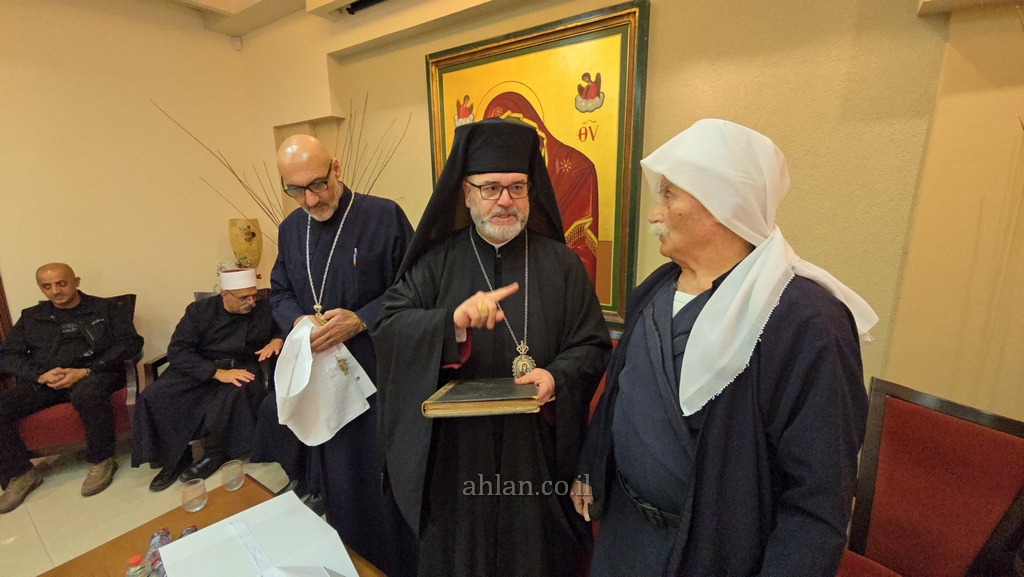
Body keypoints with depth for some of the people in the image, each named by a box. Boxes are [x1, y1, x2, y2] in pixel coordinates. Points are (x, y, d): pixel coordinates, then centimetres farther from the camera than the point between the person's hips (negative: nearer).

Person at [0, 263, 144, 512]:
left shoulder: (105, 308, 6)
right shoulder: (31, 317, 19)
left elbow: (130, 343, -5)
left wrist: (85, 371, -15)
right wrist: (40, 375, -11)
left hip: (94, 374, -5)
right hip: (42, 382, 5)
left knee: (88, 393, -38)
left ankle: (102, 461, -18)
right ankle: (20, 474, -1)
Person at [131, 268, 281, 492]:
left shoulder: (265, 310, 1)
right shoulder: (200, 310, -2)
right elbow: (177, 351, -11)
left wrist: (277, 340, -12)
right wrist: (218, 373, -26)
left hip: (242, 369, -1)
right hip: (200, 370, 1)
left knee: (239, 392, -35)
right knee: (152, 397, -21)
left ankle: (216, 453, -12)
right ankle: (174, 458, -1)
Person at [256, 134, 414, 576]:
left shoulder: (384, 216, -12)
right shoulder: (290, 229, 8)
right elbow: (279, 292, 15)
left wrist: (360, 320, -21)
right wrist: (298, 320, -6)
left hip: (378, 375, -5)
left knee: (378, 478, 3)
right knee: (333, 477, 19)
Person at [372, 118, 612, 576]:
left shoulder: (561, 262, -1)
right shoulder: (437, 260, -1)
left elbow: (593, 344, 1)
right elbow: (388, 329, -10)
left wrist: (557, 377, -19)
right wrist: (452, 322, -29)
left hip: (538, 449, 0)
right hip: (455, 449, 1)